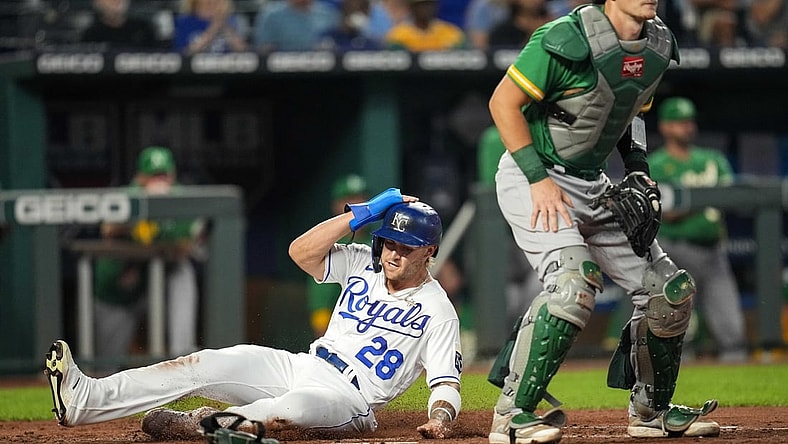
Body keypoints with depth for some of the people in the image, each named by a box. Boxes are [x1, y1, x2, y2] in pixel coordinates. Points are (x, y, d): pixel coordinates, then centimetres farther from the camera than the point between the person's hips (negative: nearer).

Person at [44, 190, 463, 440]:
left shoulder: (437, 311, -2)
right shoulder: (363, 265, 12)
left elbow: (447, 383, -7)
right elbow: (301, 251, -2)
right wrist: (362, 213, -5)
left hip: (348, 400, -6)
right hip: (299, 367, 6)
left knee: (292, 407, -44)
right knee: (201, 365, -16)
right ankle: (84, 399, -29)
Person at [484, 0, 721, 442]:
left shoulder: (657, 45, 1)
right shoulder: (568, 40, -23)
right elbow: (504, 102, -18)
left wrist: (639, 171, 5)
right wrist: (539, 179, -22)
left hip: (594, 186, 8)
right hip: (531, 178, -8)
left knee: (670, 289, 7)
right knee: (575, 281, -29)